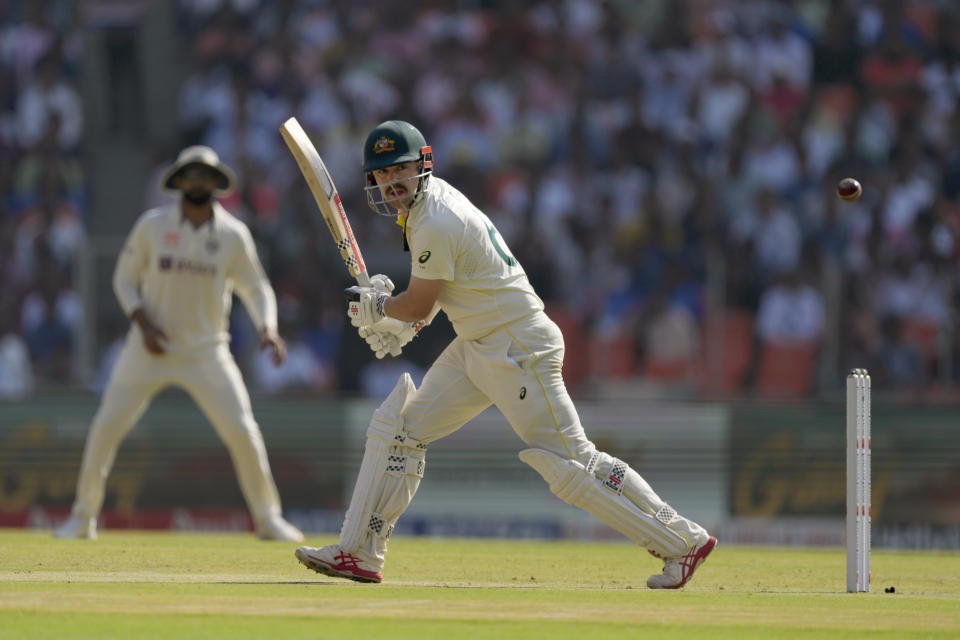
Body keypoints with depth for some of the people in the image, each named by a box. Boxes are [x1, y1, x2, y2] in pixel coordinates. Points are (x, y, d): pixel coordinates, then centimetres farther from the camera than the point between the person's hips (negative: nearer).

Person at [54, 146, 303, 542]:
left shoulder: (233, 234, -4)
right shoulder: (152, 226, -5)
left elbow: (255, 288, 5)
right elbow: (125, 279, 3)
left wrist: (267, 328, -14)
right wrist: (142, 322, -13)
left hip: (206, 353, 0)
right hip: (150, 348, 0)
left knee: (242, 431, -9)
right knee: (106, 427, -7)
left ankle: (267, 518, 7)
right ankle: (83, 516, 8)